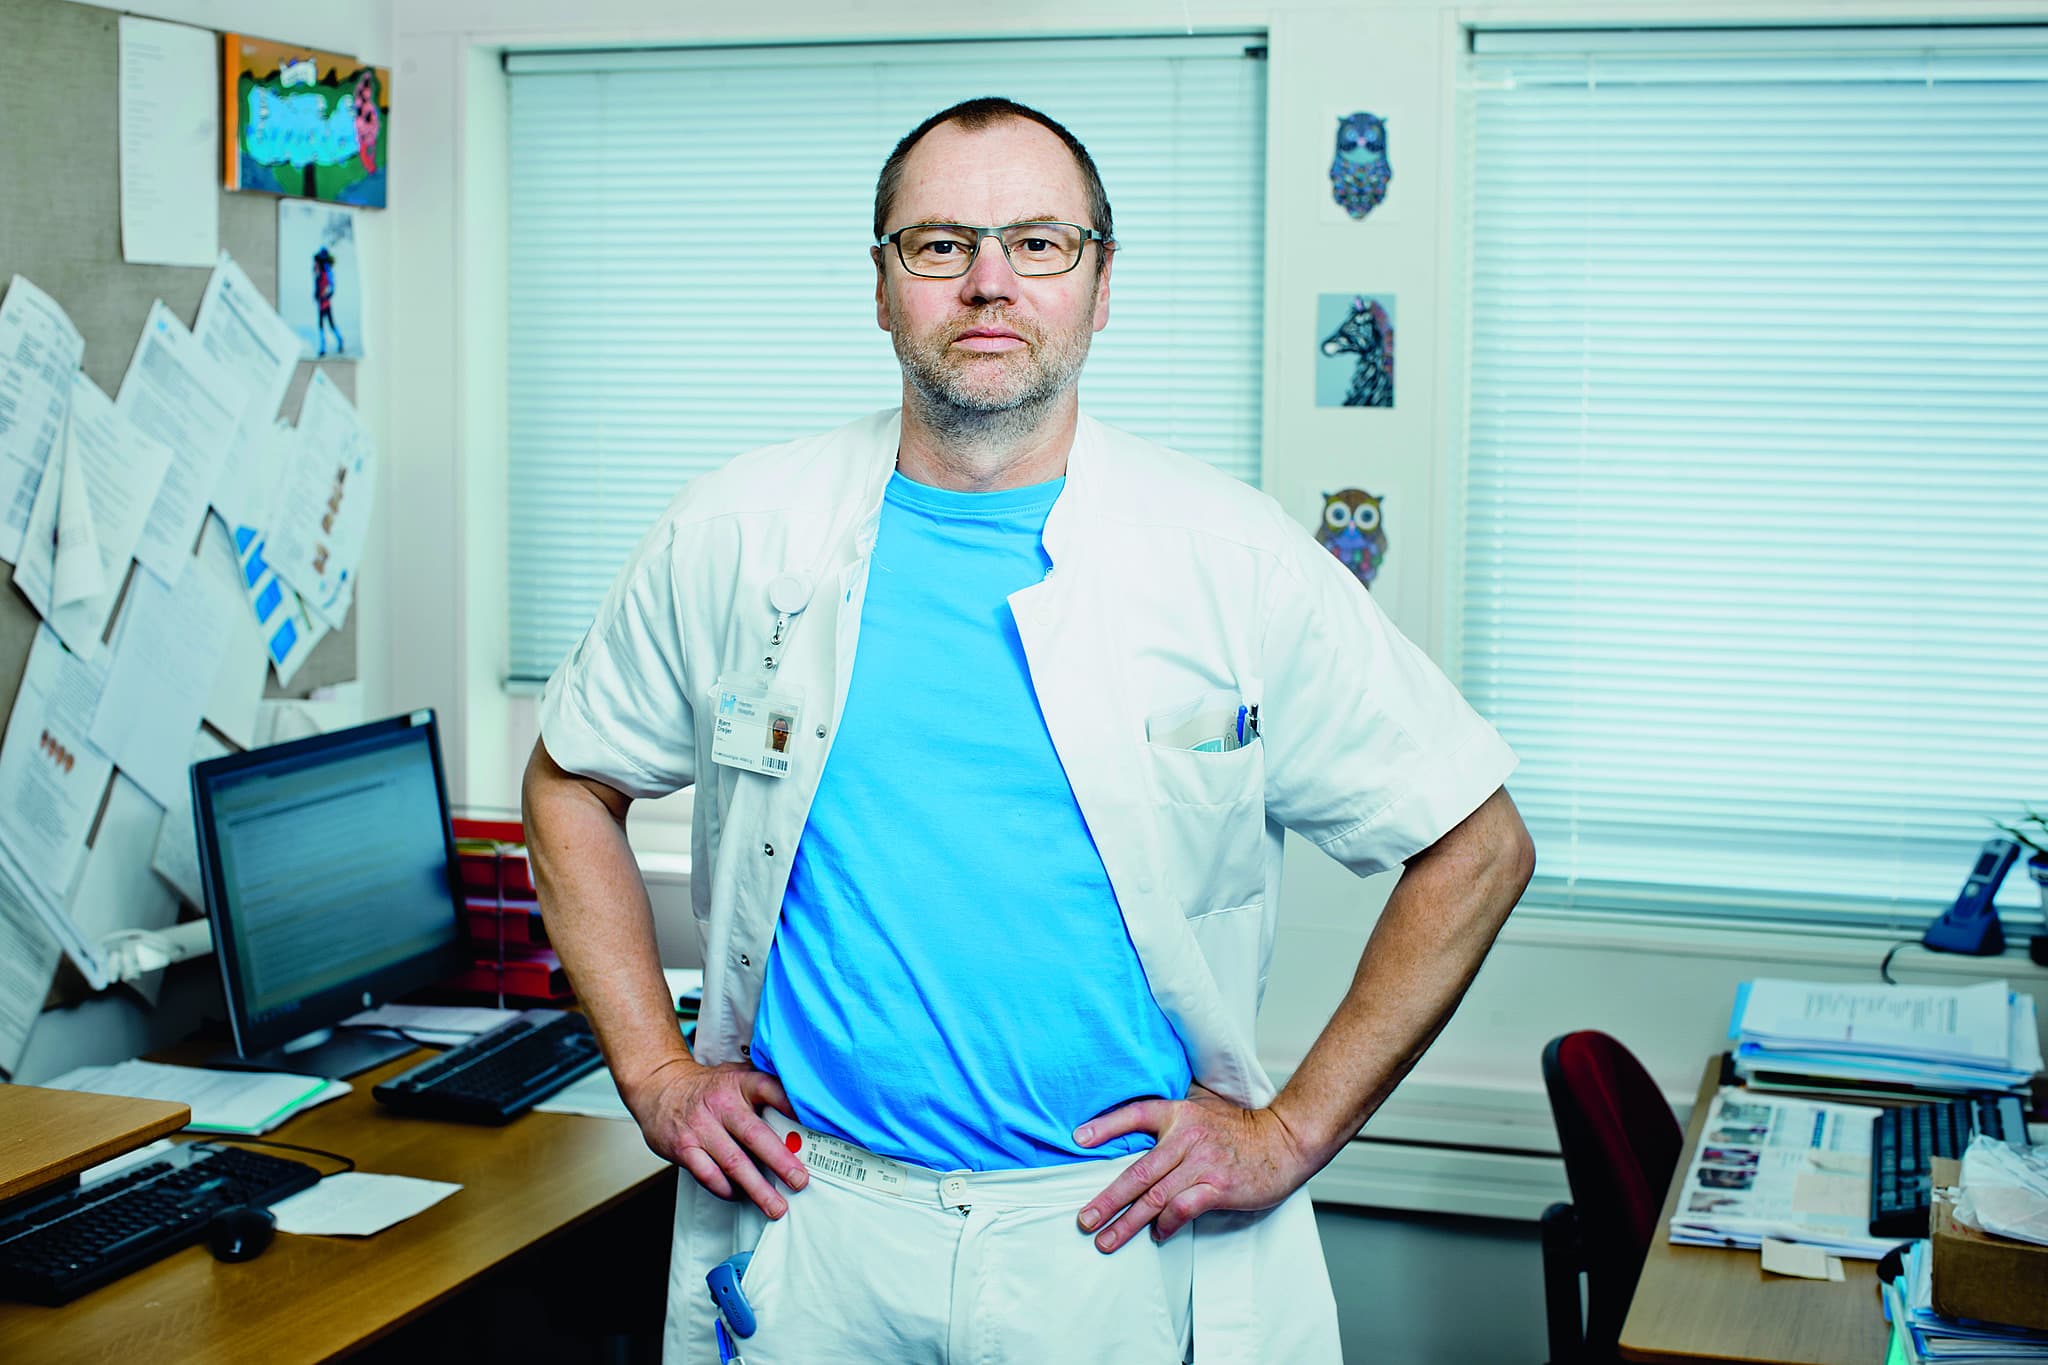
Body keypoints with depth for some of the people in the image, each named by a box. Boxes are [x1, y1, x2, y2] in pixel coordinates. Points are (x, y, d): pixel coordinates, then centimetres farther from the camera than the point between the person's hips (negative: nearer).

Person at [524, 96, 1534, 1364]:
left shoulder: (1235, 559, -6)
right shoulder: (738, 536, -1)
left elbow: (1476, 848, 0)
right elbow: (573, 787, 13)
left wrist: (1293, 1131, -4)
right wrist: (658, 1078, 4)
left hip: (1119, 1244, -1)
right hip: (811, 1225, 2)